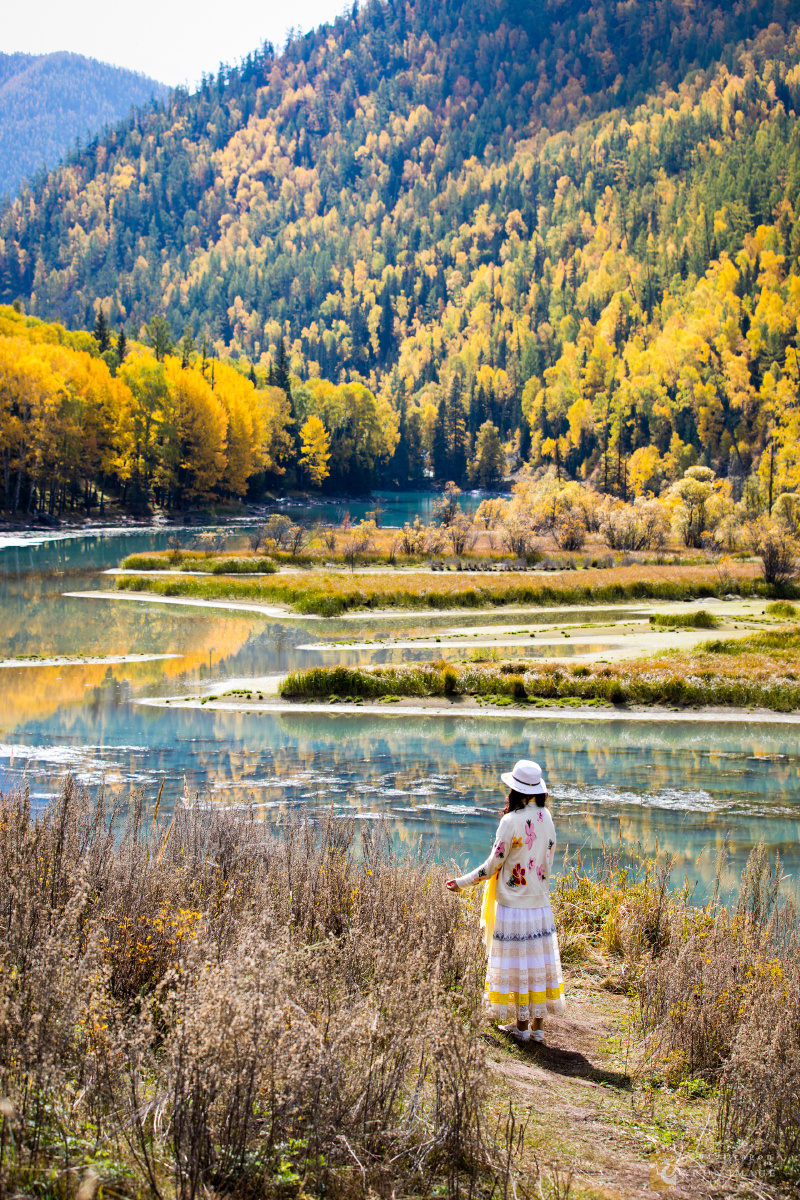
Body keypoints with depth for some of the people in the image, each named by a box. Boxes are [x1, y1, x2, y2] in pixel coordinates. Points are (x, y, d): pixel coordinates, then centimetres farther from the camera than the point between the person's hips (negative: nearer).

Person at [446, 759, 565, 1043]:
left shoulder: (511, 821, -16)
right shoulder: (546, 817, 2)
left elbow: (493, 864, -12)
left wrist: (462, 882, -2)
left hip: (514, 904, -6)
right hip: (541, 902, 6)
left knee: (516, 963, 4)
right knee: (540, 960, 11)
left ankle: (521, 1025, 12)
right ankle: (538, 1025, 17)